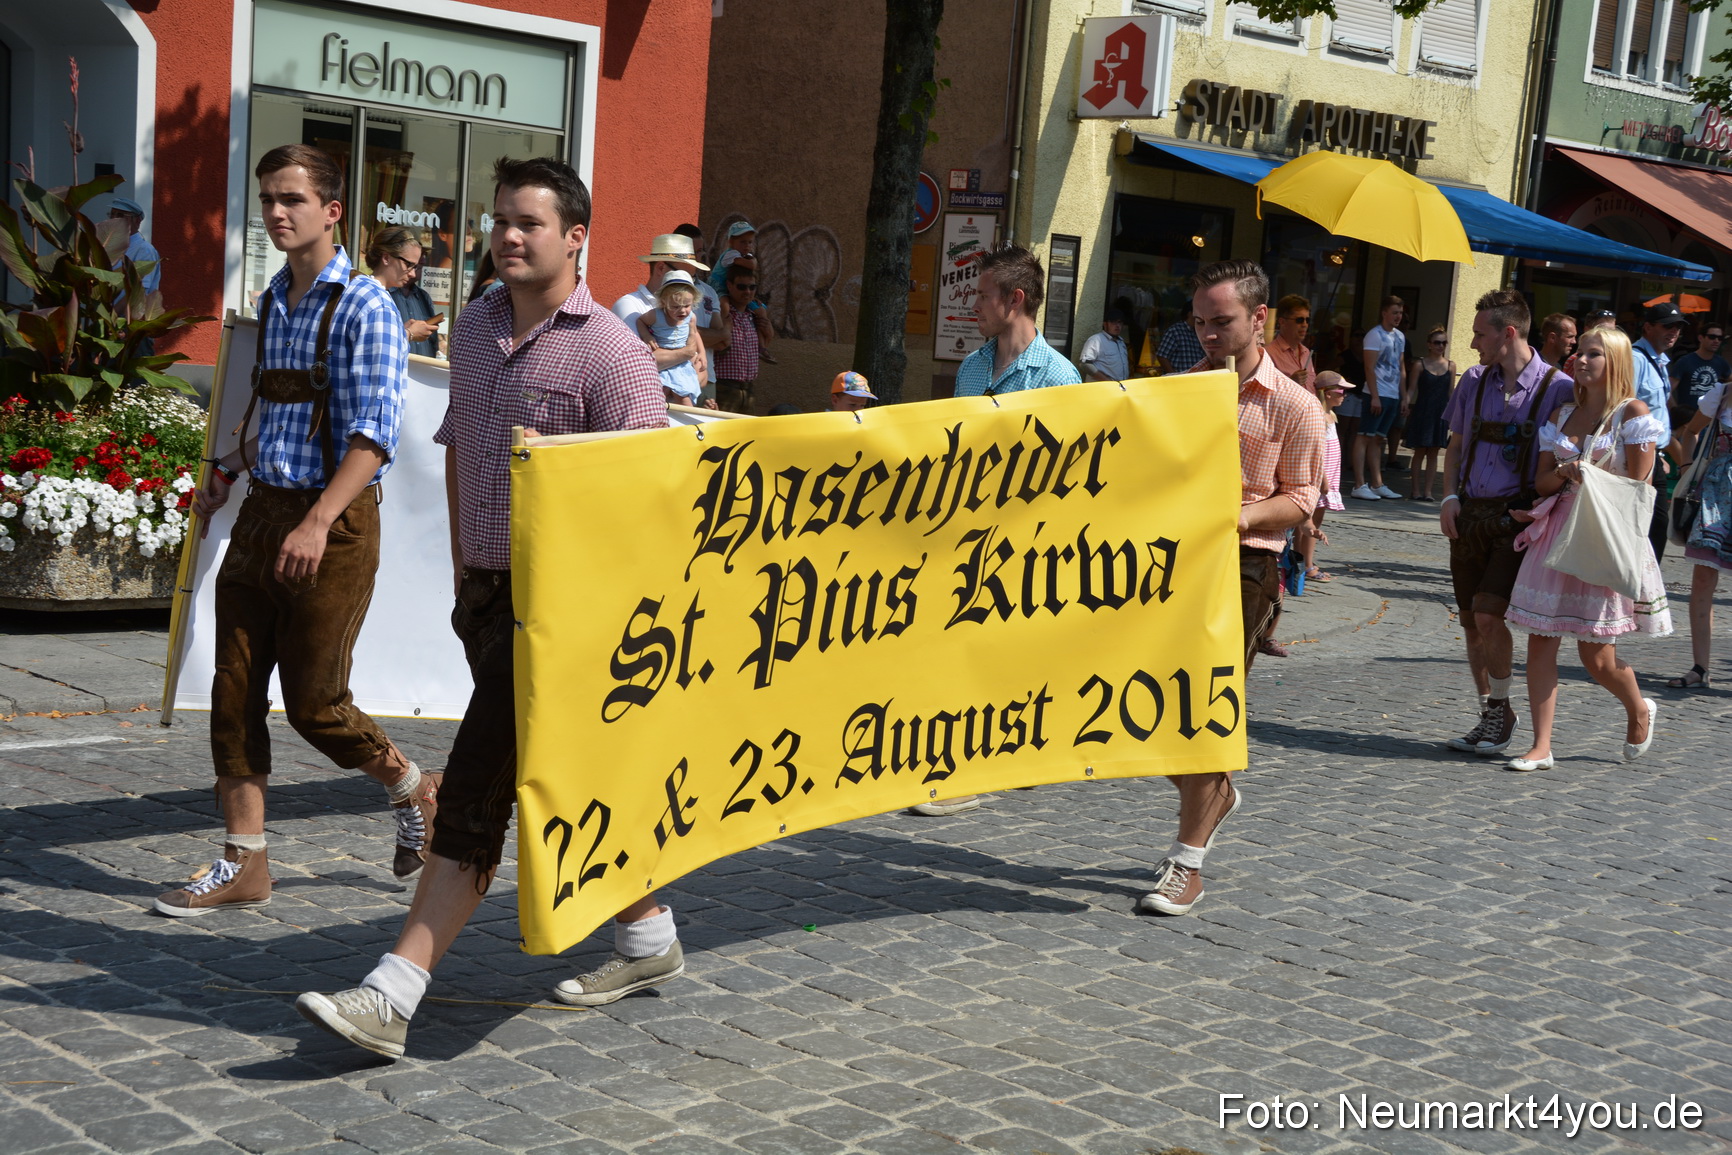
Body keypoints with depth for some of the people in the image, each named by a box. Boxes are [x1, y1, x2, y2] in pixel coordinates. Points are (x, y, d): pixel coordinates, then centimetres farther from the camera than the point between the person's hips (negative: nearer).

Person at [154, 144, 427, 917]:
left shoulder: (361, 306, -11)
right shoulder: (274, 303, 13)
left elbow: (372, 434, -19)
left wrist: (318, 521, -28)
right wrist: (230, 468, 13)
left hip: (332, 522, -7)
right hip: (261, 513, 7)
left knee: (314, 702, -2)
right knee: (235, 690, 5)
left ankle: (416, 792, 24)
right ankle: (244, 863, 12)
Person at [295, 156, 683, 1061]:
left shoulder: (609, 351, -12)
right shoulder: (473, 329, 12)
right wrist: (462, 571, 21)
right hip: (486, 590, 8)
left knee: (478, 788, -12)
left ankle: (391, 998, -12)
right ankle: (647, 937, 35)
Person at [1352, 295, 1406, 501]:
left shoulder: (1400, 336, 16)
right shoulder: (1375, 335, -7)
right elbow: (1370, 368, -13)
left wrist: (1403, 396, 15)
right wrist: (1374, 396, -19)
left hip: (1393, 396, 8)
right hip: (1378, 393, -8)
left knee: (1378, 439, 11)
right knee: (1365, 437, -6)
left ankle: (1377, 484, 13)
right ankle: (1359, 485, -9)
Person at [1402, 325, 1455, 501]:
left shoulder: (1450, 366, 7)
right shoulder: (1420, 365, -1)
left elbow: (1451, 392, 10)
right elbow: (1411, 389, -3)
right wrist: (1406, 402, -21)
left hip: (1441, 414, 3)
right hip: (1422, 412, -3)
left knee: (1433, 453, 6)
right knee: (1420, 452, 1)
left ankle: (1428, 491, 9)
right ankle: (1416, 490, 6)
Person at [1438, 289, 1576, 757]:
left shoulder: (1558, 389, -7)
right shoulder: (1475, 381, 9)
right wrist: (1449, 498, 4)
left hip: (1516, 517, -5)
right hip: (1470, 515, 5)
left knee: (1488, 614, -16)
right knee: (1471, 622, 7)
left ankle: (1501, 709, 5)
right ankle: (1489, 717, 21)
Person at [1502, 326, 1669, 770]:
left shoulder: (1633, 414, -3)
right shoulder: (1562, 414, 12)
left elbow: (1637, 487, -6)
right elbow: (1541, 482, 10)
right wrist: (1564, 473, -9)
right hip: (1557, 531, 5)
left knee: (1597, 657, -1)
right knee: (1540, 642, -2)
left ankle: (1639, 710, 30)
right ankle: (1542, 747, 2)